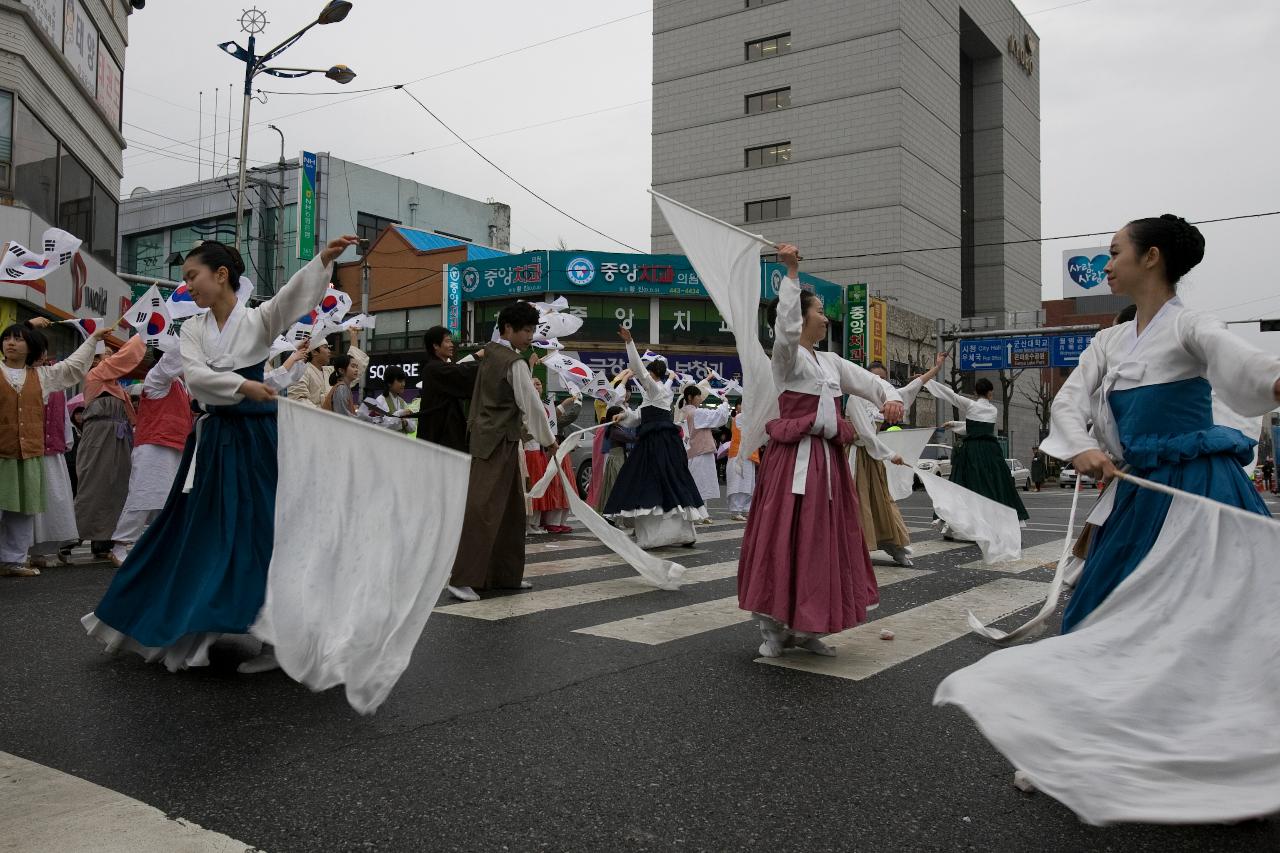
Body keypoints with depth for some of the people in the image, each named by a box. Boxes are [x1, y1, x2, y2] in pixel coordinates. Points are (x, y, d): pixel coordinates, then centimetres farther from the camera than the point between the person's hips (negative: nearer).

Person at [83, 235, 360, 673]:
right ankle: (188, 627, 27)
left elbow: (294, 294, -23)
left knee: (260, 530, -2)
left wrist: (323, 259, -39)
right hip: (214, 438, 5)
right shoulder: (193, 329, 7)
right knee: (201, 531, 11)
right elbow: (194, 375, -8)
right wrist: (242, 385, -23)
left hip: (257, 436, -4)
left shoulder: (259, 319, -4)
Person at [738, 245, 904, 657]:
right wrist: (791, 273, -27)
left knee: (824, 541, 10)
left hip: (828, 458, 8)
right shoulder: (787, 355, -5)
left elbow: (866, 379, 12)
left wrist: (890, 398, -10)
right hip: (794, 458, -8)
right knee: (786, 540, -4)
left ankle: (806, 628, 22)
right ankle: (773, 628, 10)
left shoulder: (830, 361, 16)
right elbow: (785, 327, -25)